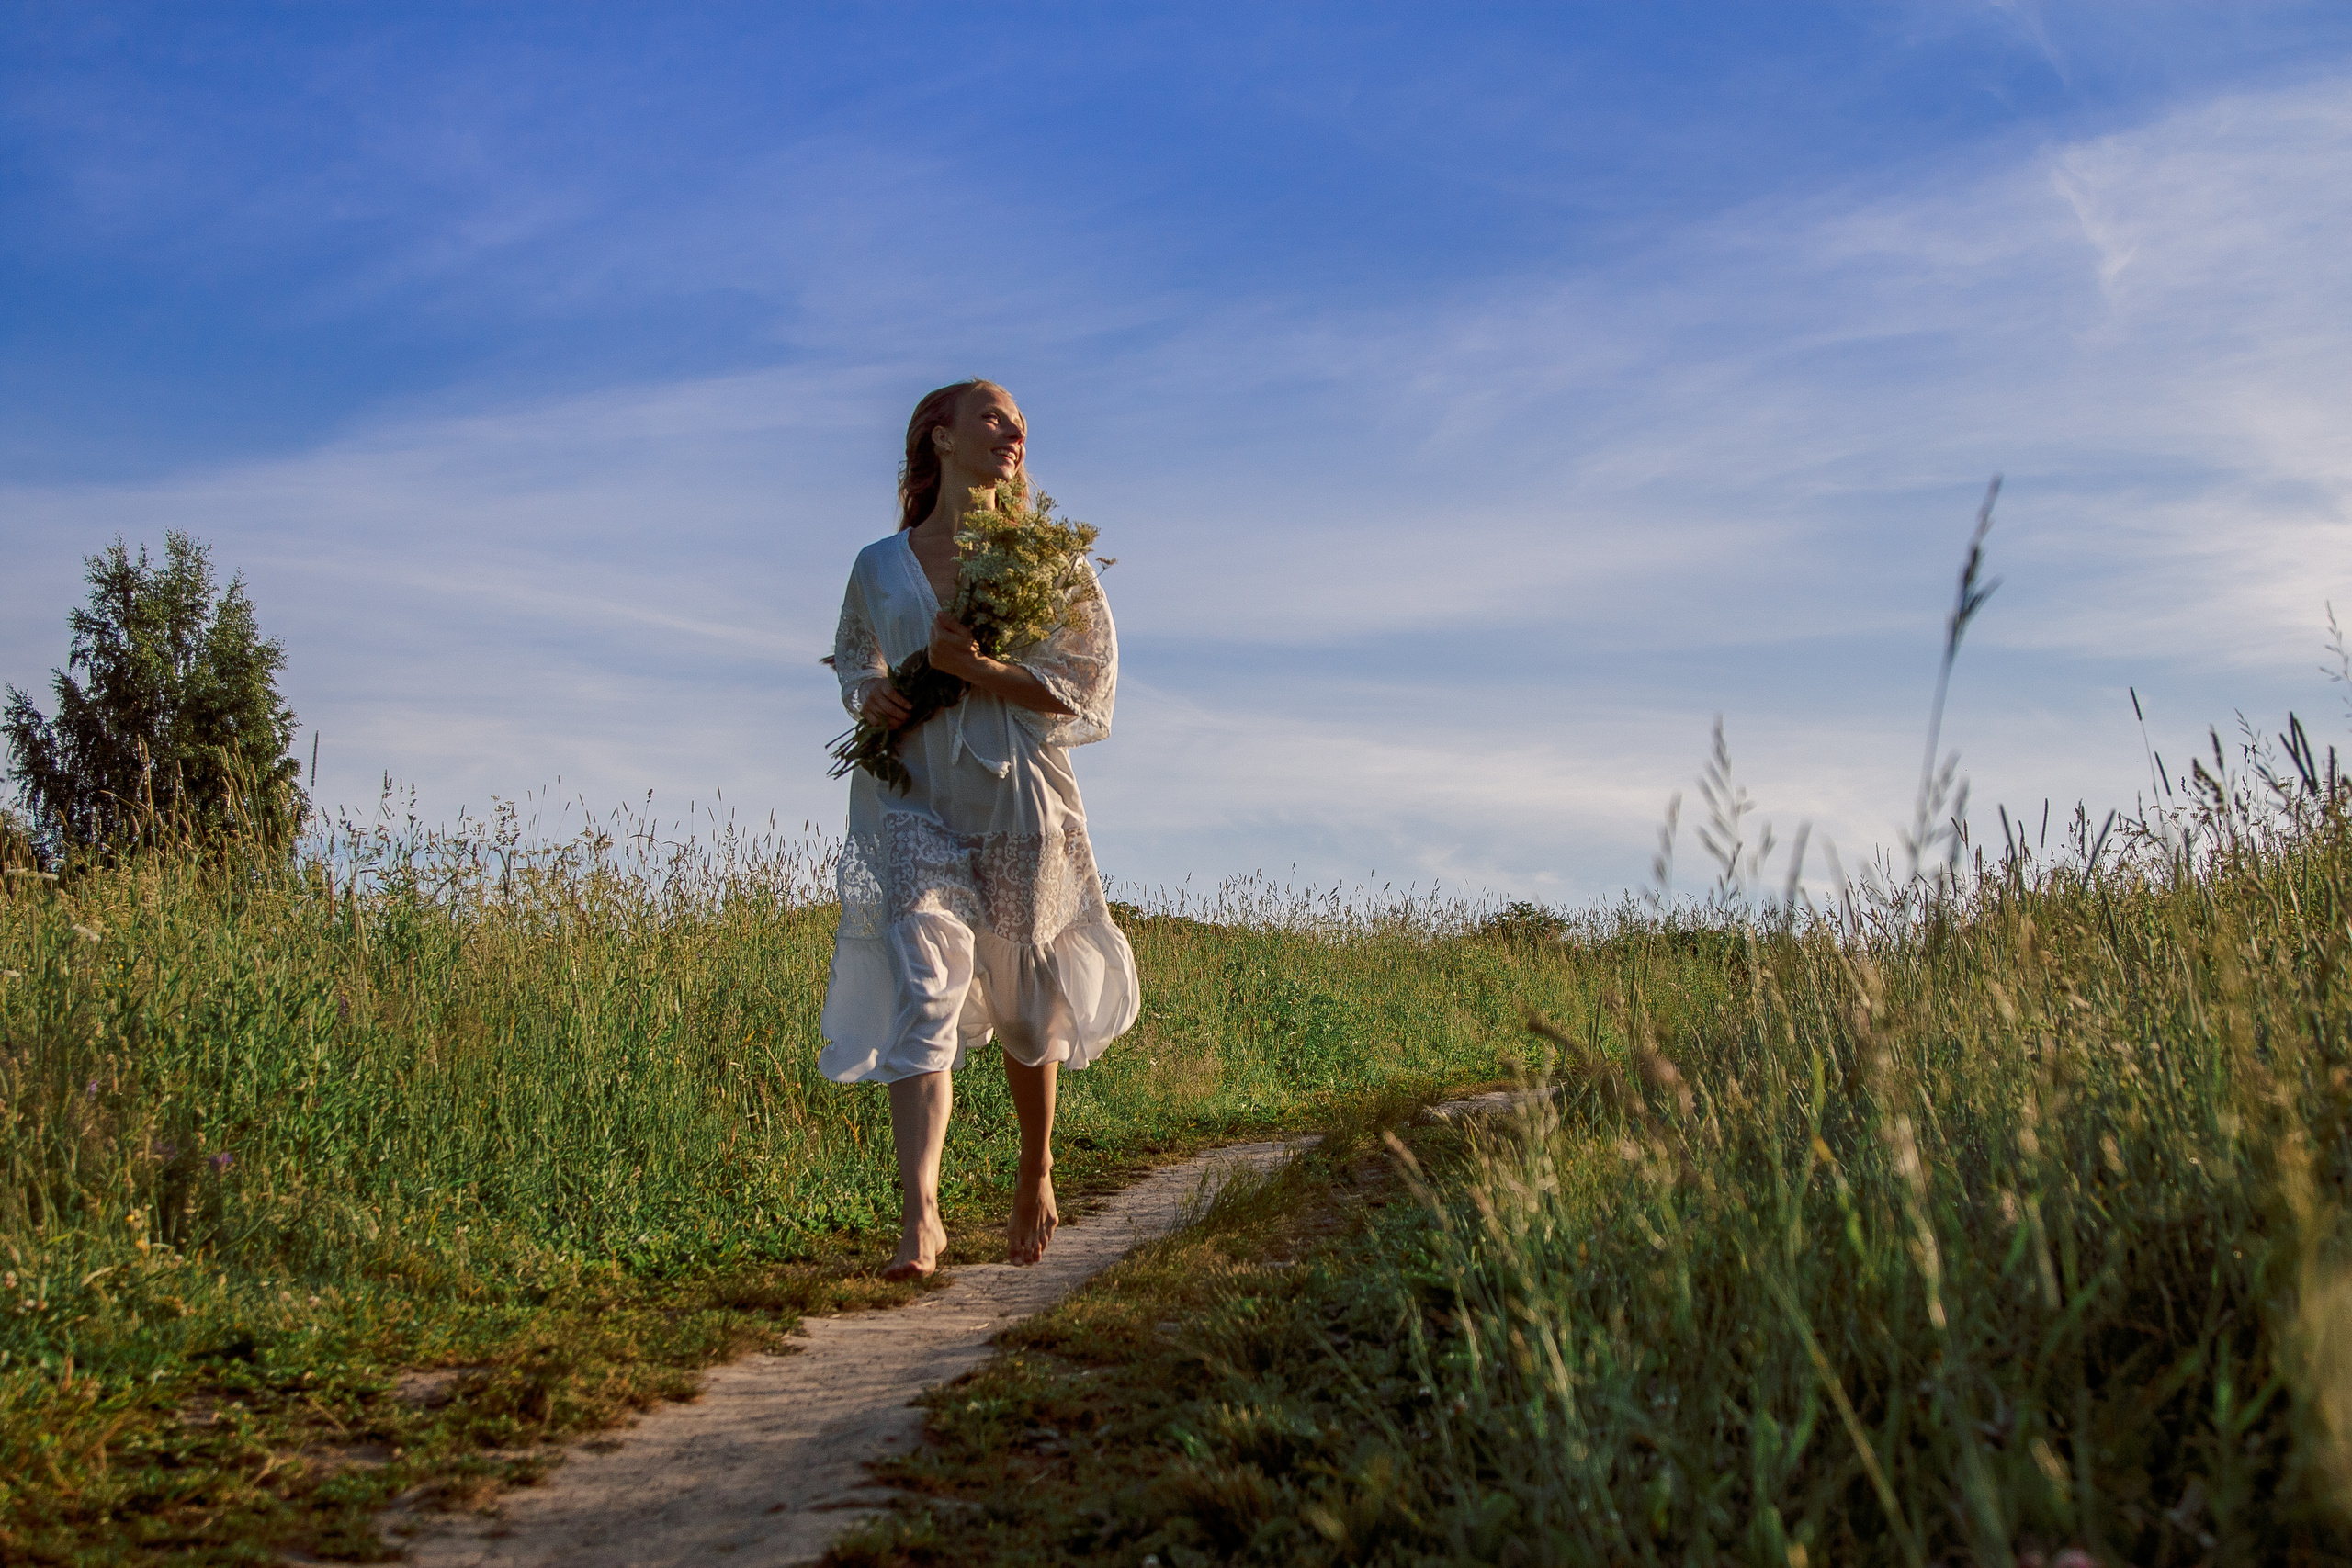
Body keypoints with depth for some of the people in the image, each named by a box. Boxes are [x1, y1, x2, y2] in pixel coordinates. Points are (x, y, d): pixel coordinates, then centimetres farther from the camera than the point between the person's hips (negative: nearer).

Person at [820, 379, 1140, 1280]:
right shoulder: (878, 568, 8)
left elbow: (1084, 684, -4)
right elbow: (852, 657, 26)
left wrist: (977, 670, -18)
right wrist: (866, 694, 1)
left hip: (1016, 794, 0)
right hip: (908, 797, 0)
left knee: (1023, 1001, 12)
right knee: (922, 991, -16)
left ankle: (1036, 1170, 37)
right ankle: (920, 1214, -24)